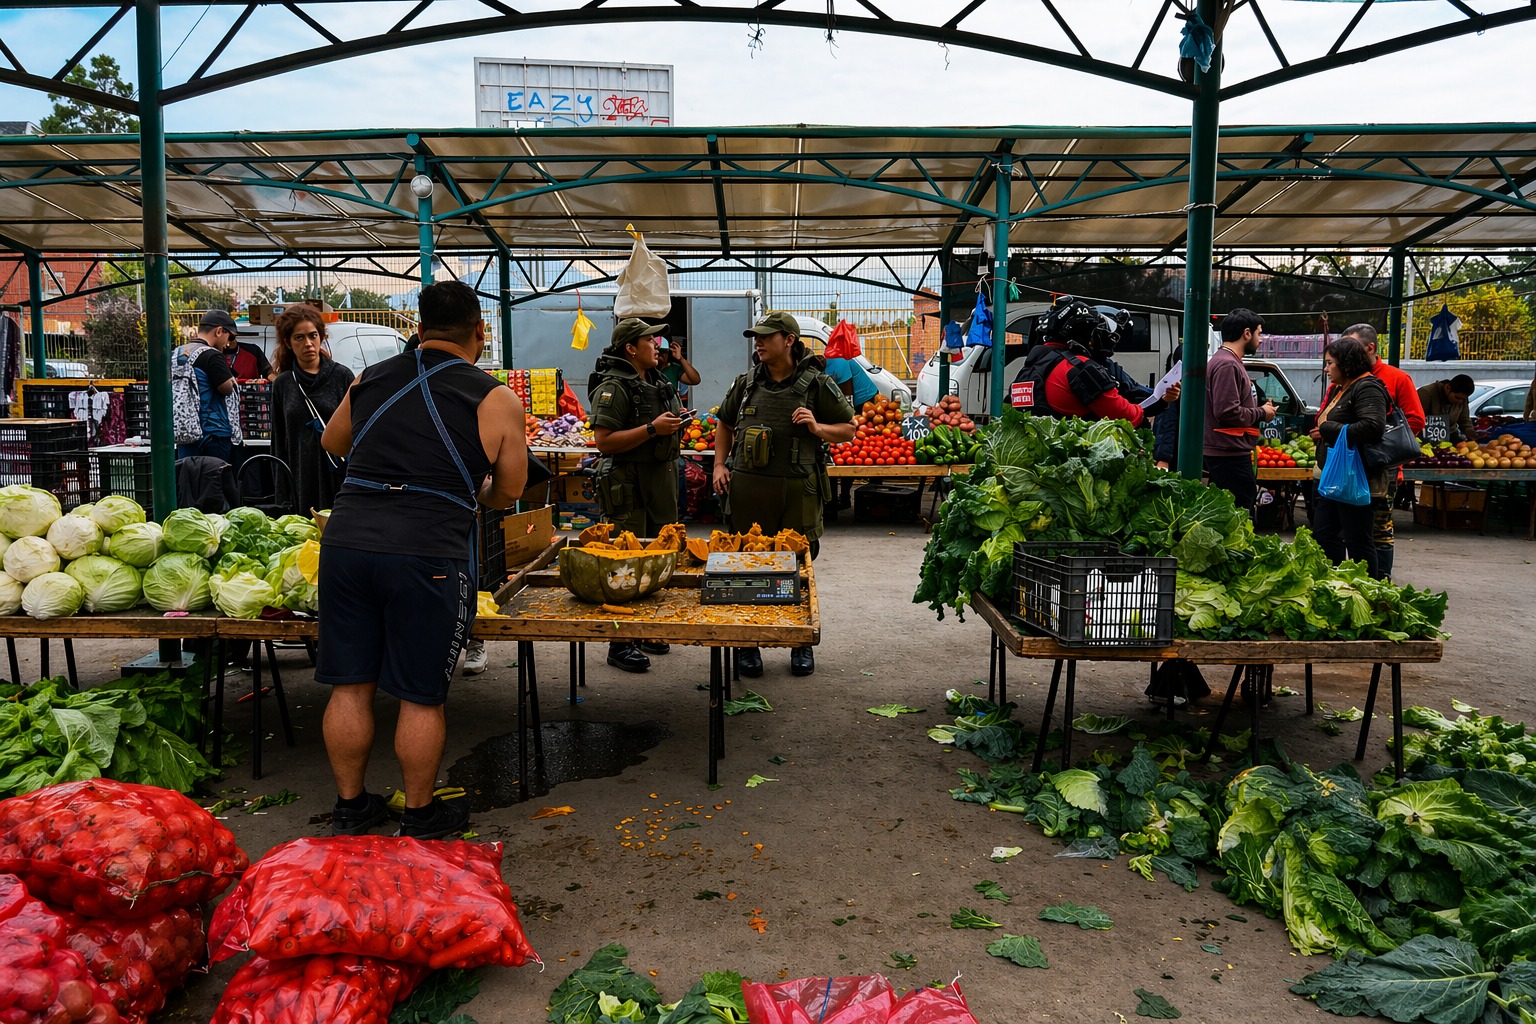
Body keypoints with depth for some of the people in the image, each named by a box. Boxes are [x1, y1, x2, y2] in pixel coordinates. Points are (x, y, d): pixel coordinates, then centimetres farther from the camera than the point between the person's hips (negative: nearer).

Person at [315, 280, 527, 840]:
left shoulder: (369, 380, 13)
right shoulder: (497, 400, 1)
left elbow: (332, 442, 31)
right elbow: (508, 491, 10)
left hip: (346, 539, 4)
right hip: (429, 554, -4)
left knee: (350, 686, 15)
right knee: (421, 696, 9)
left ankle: (350, 805, 31)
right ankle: (420, 815, 25)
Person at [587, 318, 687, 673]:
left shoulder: (657, 381, 16)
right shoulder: (613, 386, -13)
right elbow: (604, 441, -22)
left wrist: (675, 422, 11)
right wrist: (652, 428, -23)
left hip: (661, 479, 9)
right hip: (628, 484, -9)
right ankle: (620, 645, 2)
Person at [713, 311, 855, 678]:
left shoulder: (816, 384, 0)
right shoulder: (745, 384, 10)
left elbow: (848, 429, 5)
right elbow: (725, 424, 23)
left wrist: (817, 428, -14)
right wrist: (719, 465, 10)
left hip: (797, 489, -3)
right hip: (747, 487, 3)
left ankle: (802, 643, 23)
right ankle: (747, 644, 21)